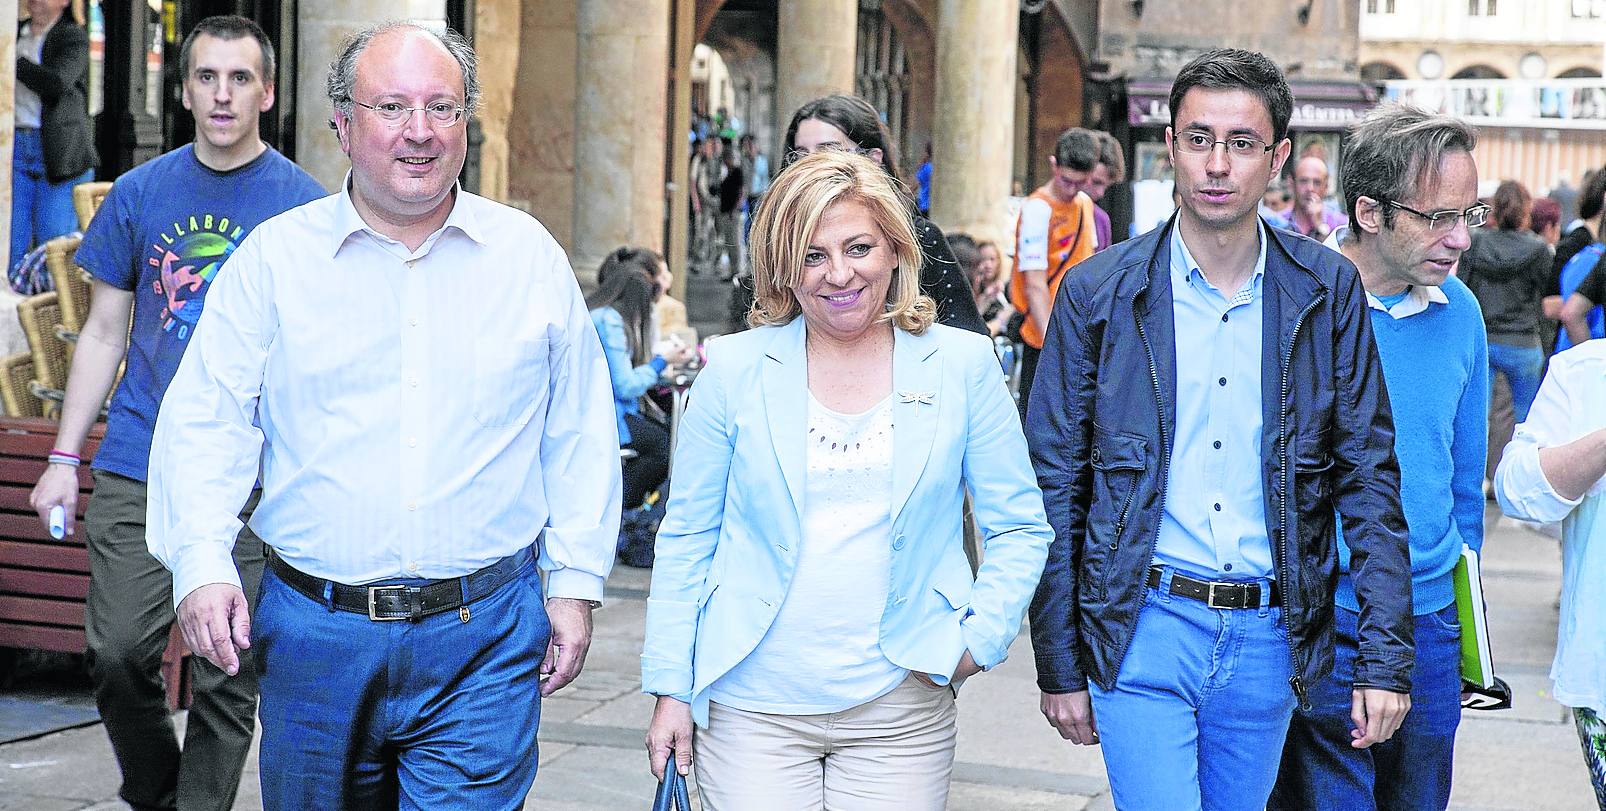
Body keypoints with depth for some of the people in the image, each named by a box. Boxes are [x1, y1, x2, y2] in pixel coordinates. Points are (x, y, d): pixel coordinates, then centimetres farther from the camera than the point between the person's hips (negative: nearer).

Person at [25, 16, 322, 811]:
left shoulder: (303, 204, 1)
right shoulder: (140, 193, 9)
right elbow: (104, 334, 13)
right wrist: (64, 458, 9)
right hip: (136, 468, 2)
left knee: (226, 676, 0)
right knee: (118, 653, -2)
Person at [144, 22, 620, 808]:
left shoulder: (529, 255, 5)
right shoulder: (274, 257, 2)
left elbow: (580, 430, 9)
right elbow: (205, 422, 0)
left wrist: (576, 582, 5)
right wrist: (201, 564, -14)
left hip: (485, 634, 0)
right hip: (315, 634, 1)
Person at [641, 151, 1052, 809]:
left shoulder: (962, 365, 1)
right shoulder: (735, 370, 0)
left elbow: (1020, 528, 7)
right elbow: (686, 539, 5)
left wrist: (979, 639, -6)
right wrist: (671, 688, 2)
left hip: (901, 711, 0)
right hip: (753, 709, 0)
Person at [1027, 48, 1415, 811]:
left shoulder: (1327, 291, 2)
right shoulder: (1098, 293, -2)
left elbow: (1368, 475, 3)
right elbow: (1056, 485, 0)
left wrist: (1386, 658, -3)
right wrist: (1058, 666, -1)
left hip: (1268, 638, 2)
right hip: (1143, 631, -2)